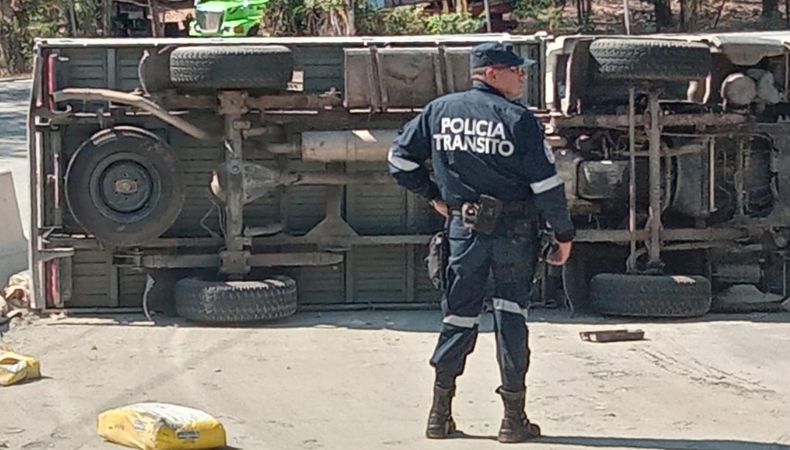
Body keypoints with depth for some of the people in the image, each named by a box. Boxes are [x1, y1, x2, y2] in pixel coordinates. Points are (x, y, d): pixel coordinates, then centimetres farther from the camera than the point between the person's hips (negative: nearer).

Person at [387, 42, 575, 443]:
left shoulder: (439, 111, 4)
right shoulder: (517, 119, -9)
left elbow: (400, 158, 9)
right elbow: (547, 183, -10)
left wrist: (433, 195, 18)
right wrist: (563, 234, -1)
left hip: (463, 226, 3)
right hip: (514, 229, -3)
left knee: (459, 315, 11)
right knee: (510, 314, 3)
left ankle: (440, 414, 11)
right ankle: (514, 417, 3)